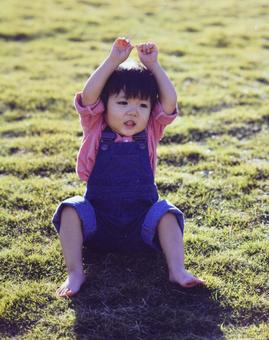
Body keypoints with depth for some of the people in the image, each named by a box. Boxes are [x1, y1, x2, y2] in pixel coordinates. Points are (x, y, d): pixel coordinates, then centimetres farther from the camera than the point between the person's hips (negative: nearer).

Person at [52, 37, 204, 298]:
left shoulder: (150, 134, 3)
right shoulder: (96, 132, -1)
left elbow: (169, 102, -8)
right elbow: (88, 96, -16)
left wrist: (152, 65, -10)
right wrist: (113, 61, -18)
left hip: (140, 227, 1)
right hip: (97, 225, 0)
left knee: (166, 213, -24)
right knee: (71, 210, -25)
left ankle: (177, 270, -23)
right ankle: (74, 273, -23)